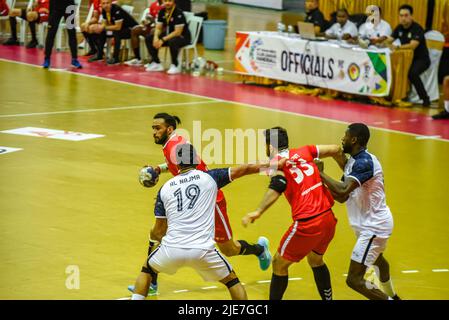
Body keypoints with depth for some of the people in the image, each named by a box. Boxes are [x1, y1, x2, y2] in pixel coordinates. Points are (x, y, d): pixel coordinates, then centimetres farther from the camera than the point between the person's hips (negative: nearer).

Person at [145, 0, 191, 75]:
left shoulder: (178, 13, -22)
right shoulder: (162, 12, -1)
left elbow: (178, 32, -26)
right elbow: (158, 28, 2)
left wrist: (163, 40, -30)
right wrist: (156, 37, -21)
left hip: (183, 37, -7)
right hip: (168, 35, 7)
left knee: (172, 42, -40)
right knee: (149, 39, -9)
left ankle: (175, 66, -20)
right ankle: (157, 63, -3)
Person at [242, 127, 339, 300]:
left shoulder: (276, 161, -5)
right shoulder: (303, 152, 10)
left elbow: (279, 184, -24)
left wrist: (258, 212, -34)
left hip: (307, 224, -6)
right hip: (328, 218, 6)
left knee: (279, 264, 12)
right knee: (316, 260, 31)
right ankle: (328, 298, 38)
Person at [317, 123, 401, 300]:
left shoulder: (364, 161, -25)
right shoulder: (353, 161, 5)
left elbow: (343, 190, -39)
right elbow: (342, 197, 5)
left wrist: (319, 173, -28)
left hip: (373, 227, -11)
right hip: (372, 223, 11)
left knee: (354, 279, -15)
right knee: (377, 259, 38)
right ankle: (392, 297, 62)